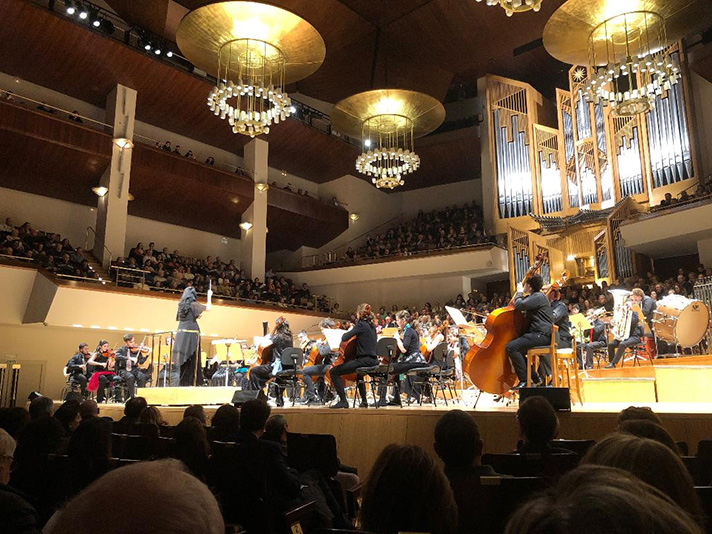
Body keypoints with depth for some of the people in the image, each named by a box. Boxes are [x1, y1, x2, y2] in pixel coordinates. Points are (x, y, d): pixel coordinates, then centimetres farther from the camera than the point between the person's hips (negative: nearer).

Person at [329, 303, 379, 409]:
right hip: (373, 360, 9)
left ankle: (343, 401, -13)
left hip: (364, 360, -9)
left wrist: (345, 333, 4)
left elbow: (344, 338, -19)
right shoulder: (371, 326, 13)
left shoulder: (361, 324, -11)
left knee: (333, 371, -9)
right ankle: (364, 401, 43)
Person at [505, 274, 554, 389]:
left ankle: (524, 380, -18)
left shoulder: (538, 297, -12)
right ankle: (534, 377, 17)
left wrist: (519, 294, -4)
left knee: (511, 347, -23)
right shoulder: (534, 297, 21)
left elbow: (519, 306, -22)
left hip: (542, 335, -11)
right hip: (536, 333, 11)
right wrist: (522, 295, 14)